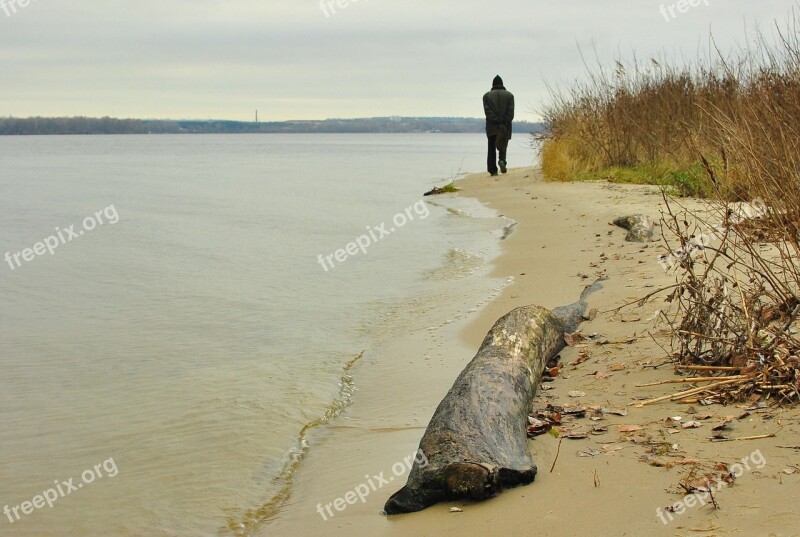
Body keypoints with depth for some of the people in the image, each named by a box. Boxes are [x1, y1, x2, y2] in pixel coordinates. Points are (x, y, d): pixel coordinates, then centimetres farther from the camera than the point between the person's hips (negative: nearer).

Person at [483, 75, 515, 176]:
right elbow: (511, 112, -4)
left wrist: (497, 121, -11)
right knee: (503, 146, 10)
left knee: (491, 149, 4)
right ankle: (502, 160, -19)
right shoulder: (509, 95, 8)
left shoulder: (487, 95, 7)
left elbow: (487, 111, -6)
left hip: (491, 127, 0)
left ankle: (493, 170, -3)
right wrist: (504, 123, -7)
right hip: (506, 127, 0)